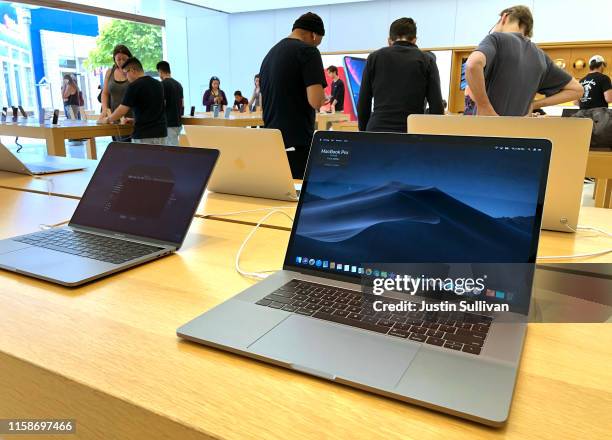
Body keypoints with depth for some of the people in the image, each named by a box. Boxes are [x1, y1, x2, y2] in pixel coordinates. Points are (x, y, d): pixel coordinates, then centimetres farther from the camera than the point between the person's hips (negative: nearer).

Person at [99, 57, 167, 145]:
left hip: (143, 135, -6)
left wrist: (108, 119, 10)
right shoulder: (158, 84, 11)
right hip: (161, 133, 6)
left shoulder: (134, 86, -9)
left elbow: (122, 110, -8)